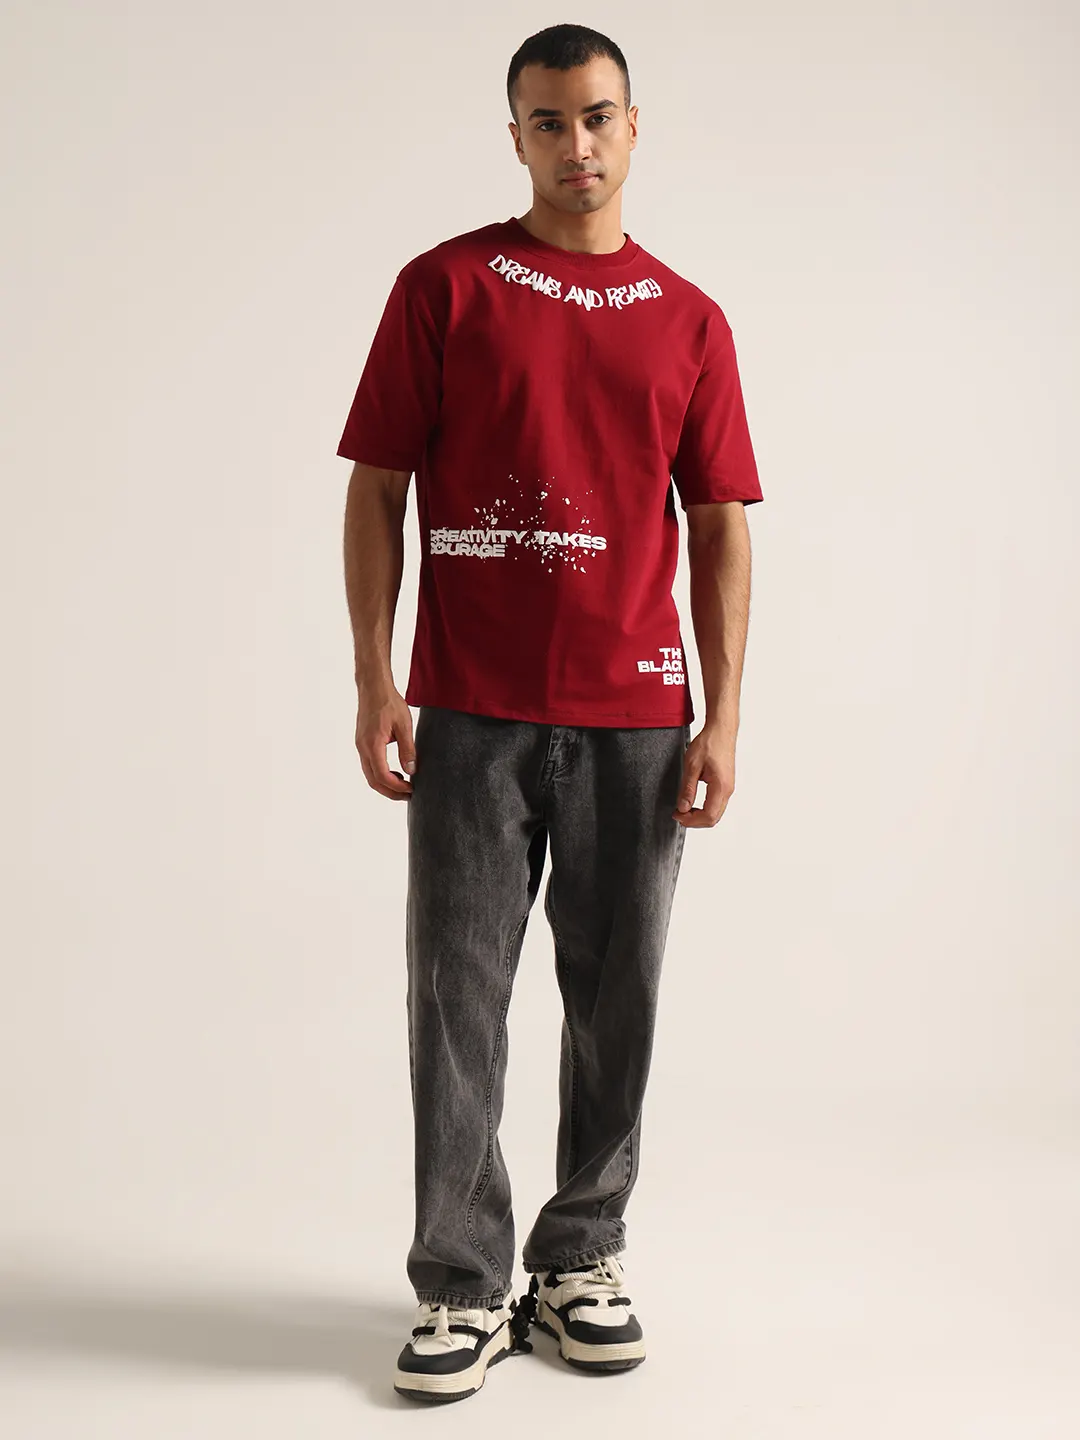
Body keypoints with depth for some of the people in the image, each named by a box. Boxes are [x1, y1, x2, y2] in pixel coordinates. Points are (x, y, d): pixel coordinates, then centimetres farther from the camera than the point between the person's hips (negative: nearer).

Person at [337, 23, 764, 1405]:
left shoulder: (689, 320, 10)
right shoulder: (443, 286, 4)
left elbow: (720, 526, 9)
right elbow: (376, 488, 2)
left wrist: (722, 716, 1)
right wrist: (375, 681, -6)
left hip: (634, 716, 2)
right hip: (470, 713, -2)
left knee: (617, 997, 8)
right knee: (457, 995, 1)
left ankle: (580, 1259, 25)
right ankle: (463, 1288, 12)